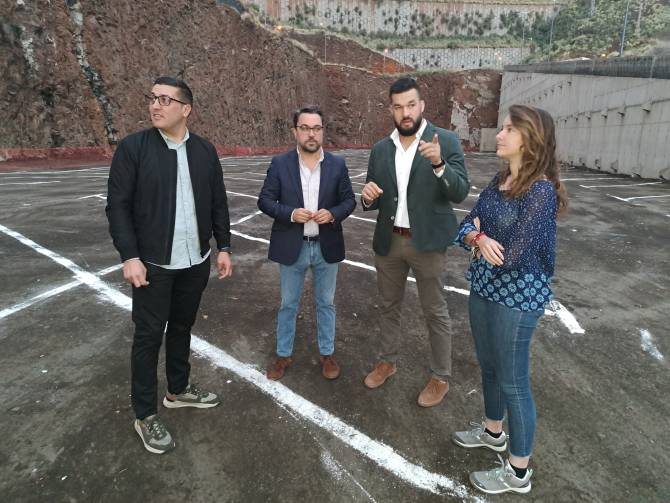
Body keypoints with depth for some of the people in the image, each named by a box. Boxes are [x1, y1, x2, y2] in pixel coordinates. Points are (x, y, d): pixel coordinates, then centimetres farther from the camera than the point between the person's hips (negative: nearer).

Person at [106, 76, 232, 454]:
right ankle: (146, 415, 22)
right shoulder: (132, 148, -7)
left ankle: (179, 390, 38)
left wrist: (224, 247, 5)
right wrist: (130, 256, -14)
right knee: (149, 335, 6)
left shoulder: (205, 150, 3)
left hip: (196, 261, 4)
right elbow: (118, 206, -8)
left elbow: (218, 203, 8)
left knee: (182, 328, 18)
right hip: (153, 263, -3)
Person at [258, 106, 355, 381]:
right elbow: (265, 200, -3)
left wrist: (333, 213, -17)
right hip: (292, 247, -1)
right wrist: (290, 213, -20)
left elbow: (349, 200, 3)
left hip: (327, 247, 1)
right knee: (288, 304, 13)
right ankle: (283, 355, 31)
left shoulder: (337, 164, -1)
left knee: (326, 303, 15)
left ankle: (327, 353, 33)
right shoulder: (280, 164, -4)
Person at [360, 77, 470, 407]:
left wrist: (438, 164, -30)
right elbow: (374, 201, 9)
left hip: (427, 242, -4)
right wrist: (368, 197, -15)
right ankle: (387, 362, 38)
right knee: (388, 306, 17)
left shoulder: (446, 141, -6)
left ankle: (441, 378, 25)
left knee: (435, 312, 8)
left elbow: (460, 193, -14)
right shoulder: (380, 149, 5)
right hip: (388, 241, 4)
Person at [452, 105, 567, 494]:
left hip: (517, 297, -8)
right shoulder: (500, 180, 4)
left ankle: (518, 473, 27)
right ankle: (493, 431, 48)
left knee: (513, 380, 6)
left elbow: (513, 257, -25)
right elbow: (467, 227, 0)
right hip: (484, 288, 8)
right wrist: (480, 240, -23)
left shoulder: (540, 191, -22)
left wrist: (480, 235, -8)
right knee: (489, 366, 23)